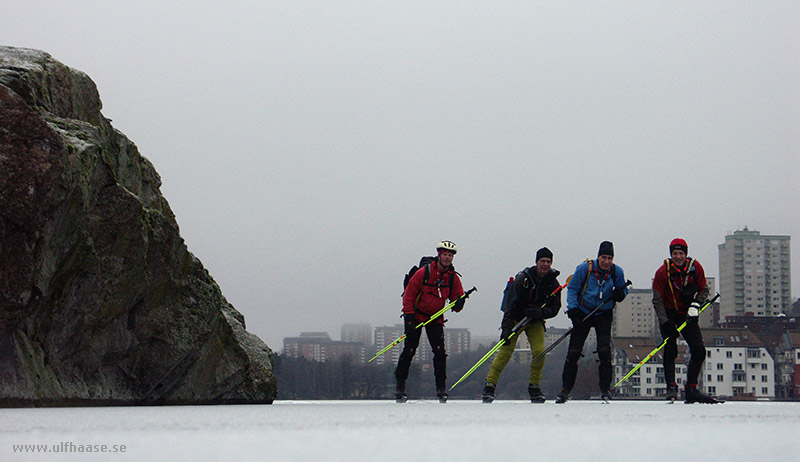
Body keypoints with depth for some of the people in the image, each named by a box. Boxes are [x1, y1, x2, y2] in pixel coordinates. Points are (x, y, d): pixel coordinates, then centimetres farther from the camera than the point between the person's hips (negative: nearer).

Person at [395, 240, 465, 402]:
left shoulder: (453, 278, -2)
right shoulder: (424, 272, -13)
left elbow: (456, 302, 4)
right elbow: (409, 294, -9)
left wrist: (458, 303, -21)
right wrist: (409, 316, -14)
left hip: (436, 319, 3)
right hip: (416, 315, -3)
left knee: (440, 352, -9)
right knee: (409, 350, -6)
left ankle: (441, 387, -3)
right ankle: (400, 386, 3)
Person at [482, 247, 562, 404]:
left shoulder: (553, 283, -7)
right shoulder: (523, 278, -18)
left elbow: (554, 308, -1)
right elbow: (510, 304, -18)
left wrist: (539, 312, -23)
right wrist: (506, 329, -26)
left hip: (535, 322, 3)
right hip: (516, 319, -3)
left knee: (539, 352, -14)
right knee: (505, 351, -13)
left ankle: (534, 387, 2)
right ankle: (490, 386, -9)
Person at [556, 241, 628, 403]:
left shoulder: (617, 272, -6)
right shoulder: (585, 268, -11)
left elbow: (623, 290, 9)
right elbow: (572, 289, -2)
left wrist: (620, 294, -16)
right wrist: (572, 309, -15)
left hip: (604, 315, 1)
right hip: (583, 313, -1)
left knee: (604, 351, -13)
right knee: (573, 352, -2)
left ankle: (605, 389, -2)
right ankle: (565, 389, 8)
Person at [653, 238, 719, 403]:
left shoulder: (695, 267, -8)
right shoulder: (663, 272, -15)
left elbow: (704, 289, 5)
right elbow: (657, 300, -14)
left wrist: (696, 304, -14)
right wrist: (666, 323, -23)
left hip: (688, 315, 3)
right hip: (669, 314, -3)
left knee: (699, 351, -4)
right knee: (670, 350, -17)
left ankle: (691, 390, 6)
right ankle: (671, 387, -13)